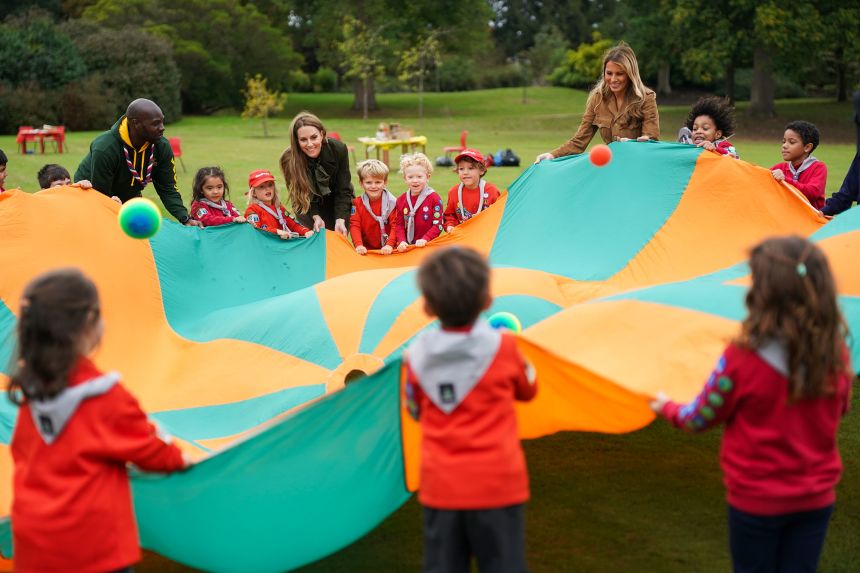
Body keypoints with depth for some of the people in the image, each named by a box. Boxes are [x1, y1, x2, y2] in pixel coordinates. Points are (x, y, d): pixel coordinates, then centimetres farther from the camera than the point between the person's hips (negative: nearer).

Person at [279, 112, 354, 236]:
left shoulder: (338, 149, -27)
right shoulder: (289, 159, -27)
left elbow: (343, 191, -21)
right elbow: (300, 197, -17)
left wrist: (340, 221, -33)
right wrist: (316, 217, -32)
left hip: (337, 204, 1)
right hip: (309, 207, 0)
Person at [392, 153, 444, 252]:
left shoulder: (434, 198, -4)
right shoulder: (401, 200, 8)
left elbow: (438, 224, -6)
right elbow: (399, 225, 8)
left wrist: (425, 239, -17)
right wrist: (402, 241, -8)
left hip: (429, 246, -3)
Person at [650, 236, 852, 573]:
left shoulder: (741, 359, -23)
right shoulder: (837, 353, -12)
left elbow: (698, 419, -7)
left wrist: (667, 407, 13)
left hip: (756, 500, -3)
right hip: (816, 499, 3)